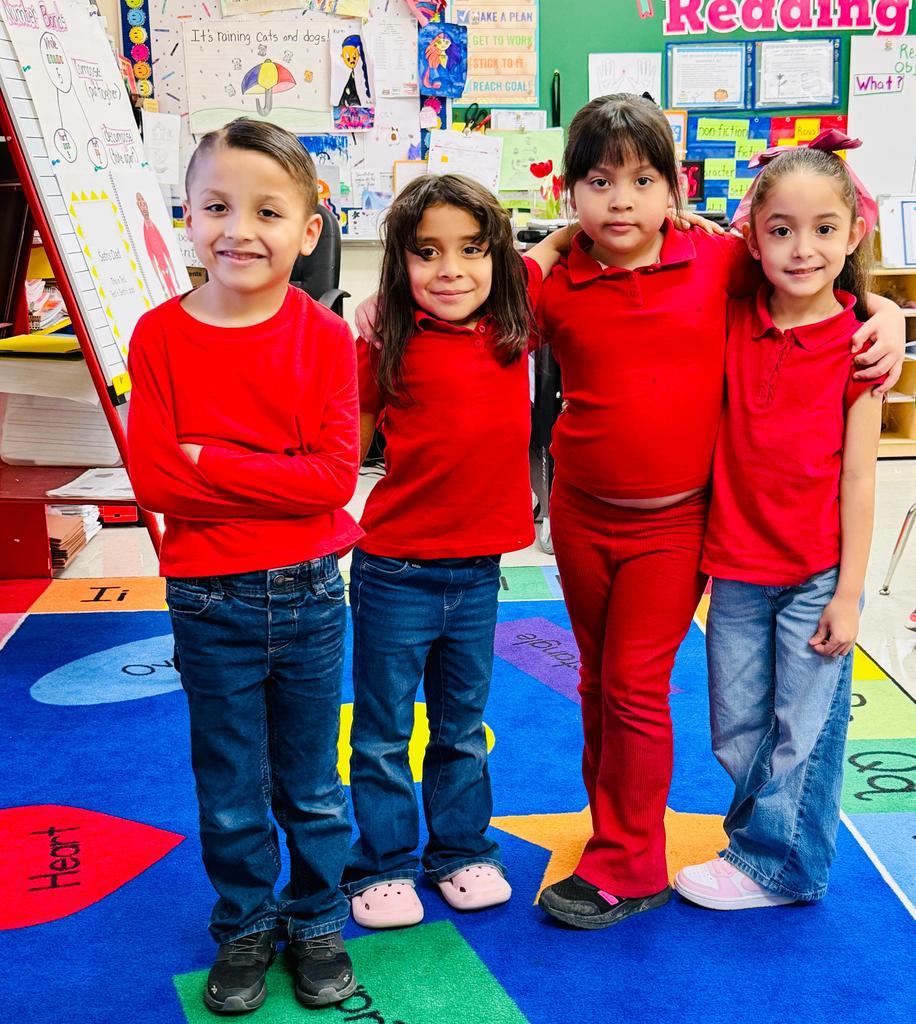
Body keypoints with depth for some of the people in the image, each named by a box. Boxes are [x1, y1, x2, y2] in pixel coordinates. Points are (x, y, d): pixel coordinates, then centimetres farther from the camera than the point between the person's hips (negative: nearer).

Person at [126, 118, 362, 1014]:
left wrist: (210, 463, -19)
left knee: (312, 789, 16)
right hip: (208, 600, 0)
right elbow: (153, 478, -13)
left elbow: (336, 475, -16)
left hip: (309, 595, 0)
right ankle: (243, 928, 37)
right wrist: (277, 475, -18)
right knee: (231, 797, 15)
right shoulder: (160, 335, -6)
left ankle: (316, 925, 37)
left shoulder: (325, 336, -7)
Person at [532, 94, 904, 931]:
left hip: (673, 523, -2)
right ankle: (620, 835, 34)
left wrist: (885, 314, -6)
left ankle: (624, 870, 15)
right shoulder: (556, 289, -5)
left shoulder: (719, 261, -6)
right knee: (598, 681, 15)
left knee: (635, 686, -1)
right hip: (583, 515, 3)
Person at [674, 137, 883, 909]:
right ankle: (767, 846, 33)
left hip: (818, 574, -3)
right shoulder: (733, 323, -1)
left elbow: (857, 477, -8)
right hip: (738, 568, 4)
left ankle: (772, 865, 24)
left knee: (804, 728, 7)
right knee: (736, 727, 13)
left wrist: (848, 594, -8)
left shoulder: (855, 344, -9)